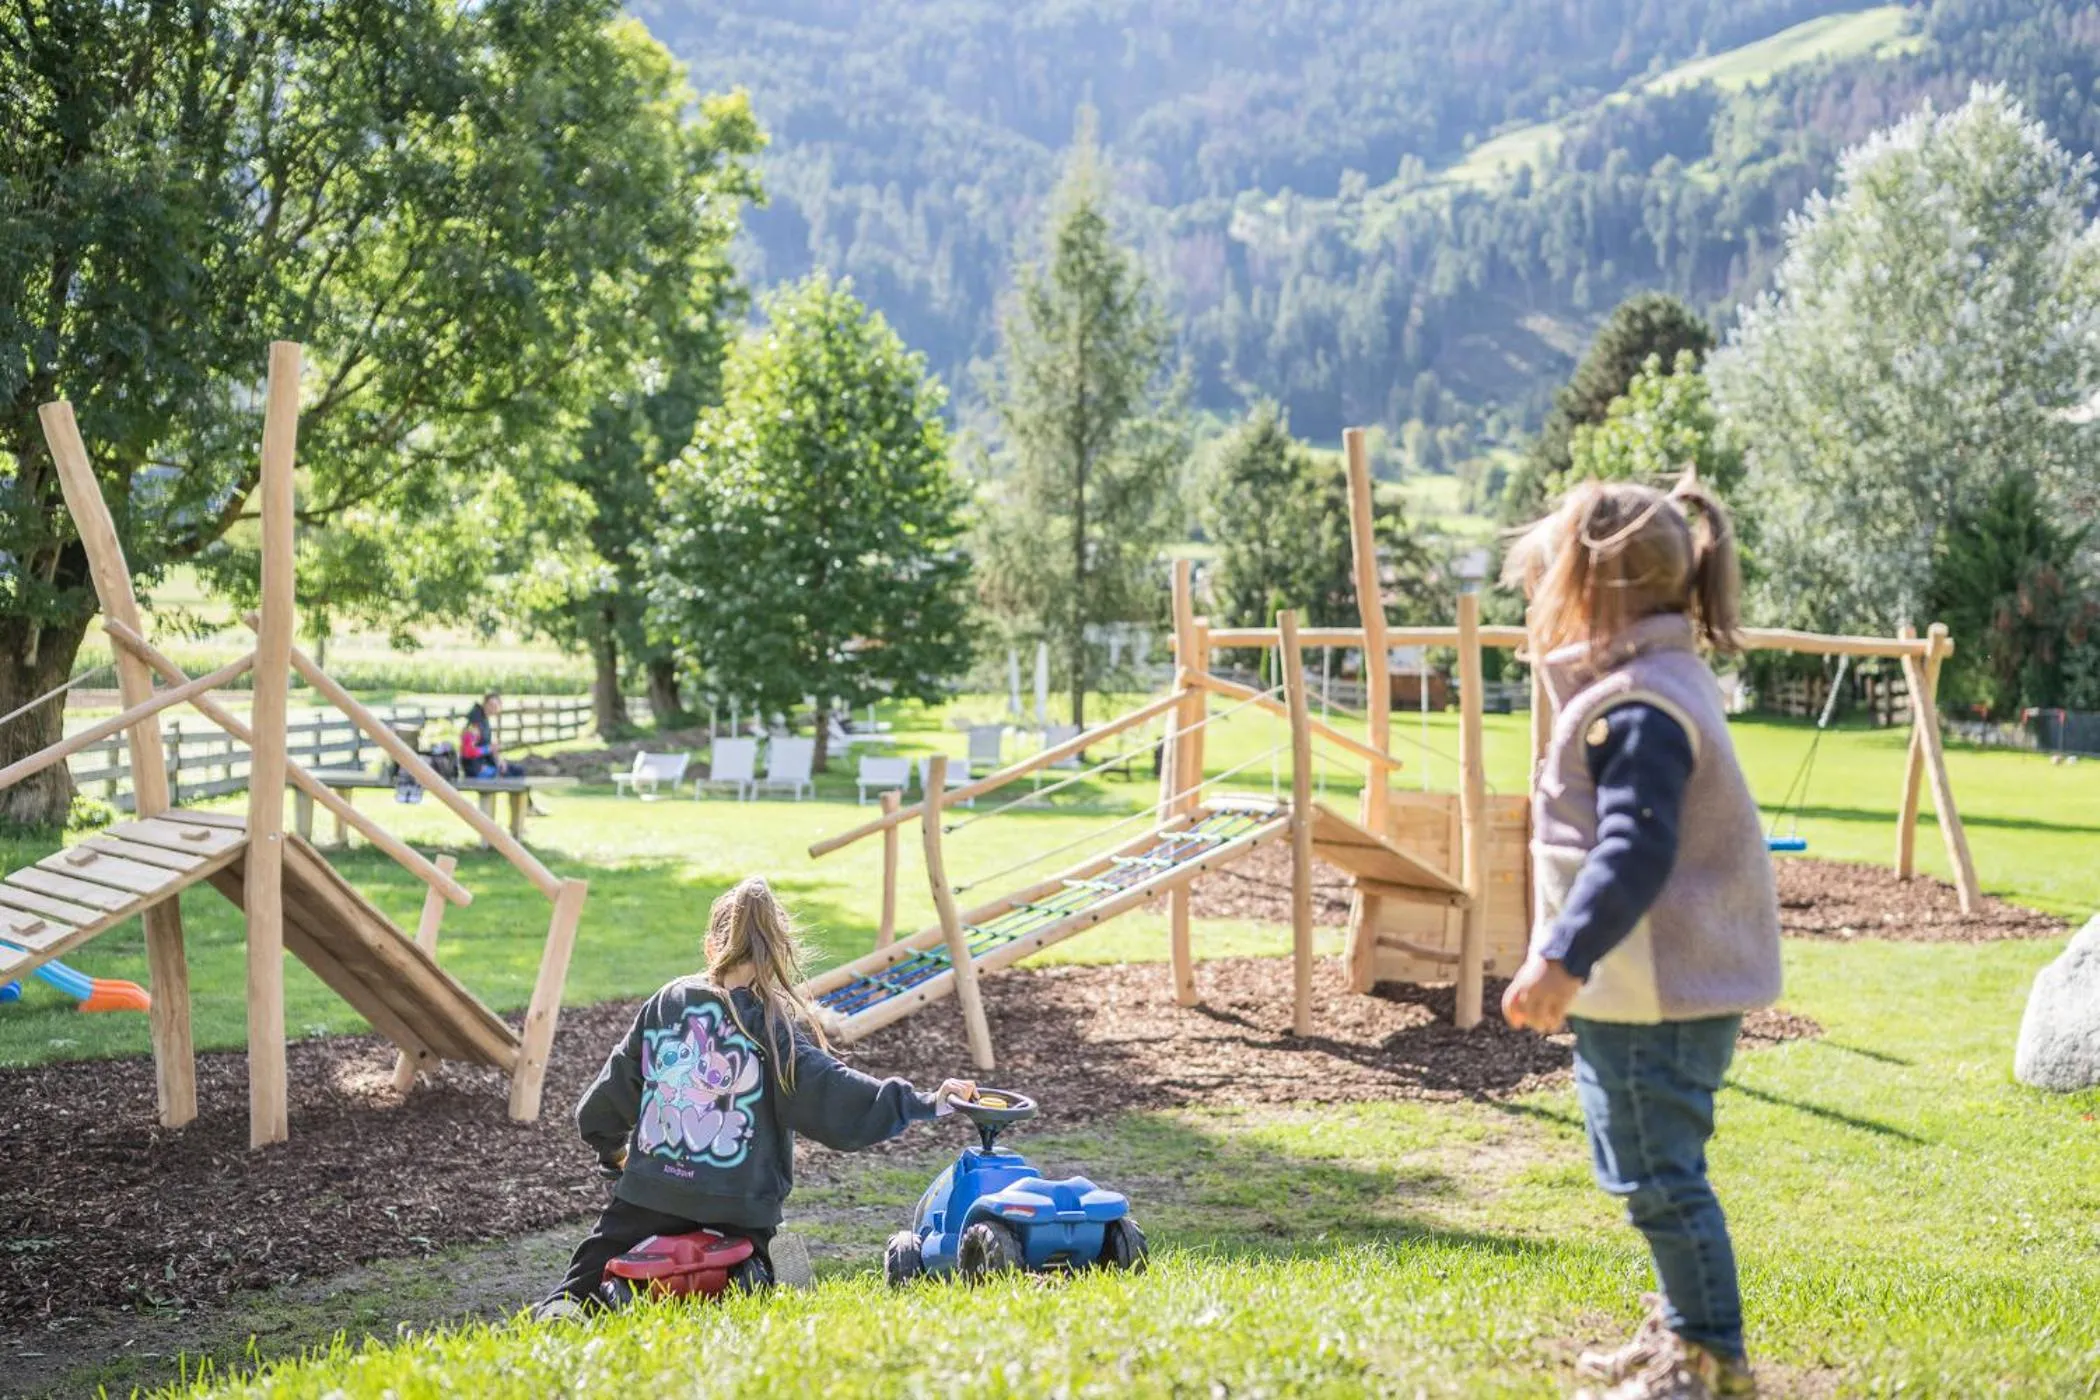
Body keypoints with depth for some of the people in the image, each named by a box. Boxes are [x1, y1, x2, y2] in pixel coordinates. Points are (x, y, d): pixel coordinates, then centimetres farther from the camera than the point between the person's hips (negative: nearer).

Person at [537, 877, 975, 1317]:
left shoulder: (663, 1005, 5)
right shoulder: (775, 1026, -8)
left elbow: (598, 1113, 14)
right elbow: (831, 1094, -18)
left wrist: (614, 1151, 35)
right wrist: (926, 1103, -14)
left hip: (647, 1196, 3)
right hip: (737, 1215, -2)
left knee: (582, 1288, 16)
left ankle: (561, 1312, -19)